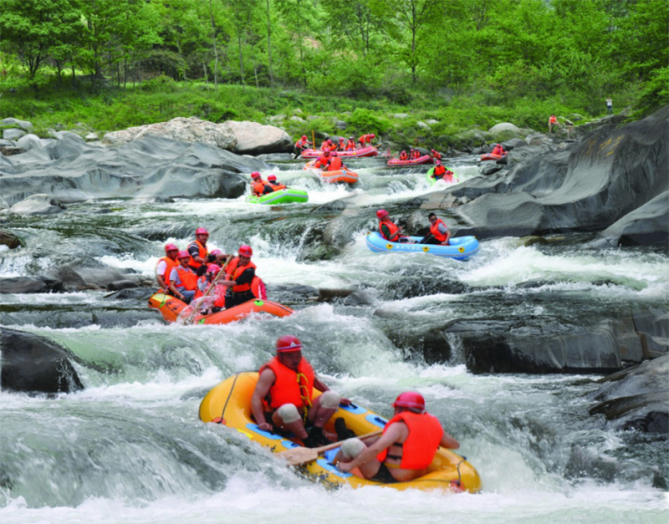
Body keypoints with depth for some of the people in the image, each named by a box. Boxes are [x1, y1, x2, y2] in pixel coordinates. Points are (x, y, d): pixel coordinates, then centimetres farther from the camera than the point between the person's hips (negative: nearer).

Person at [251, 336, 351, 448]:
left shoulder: (305, 365, 10)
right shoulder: (270, 372, -9)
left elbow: (317, 383, 28)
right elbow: (256, 399, -17)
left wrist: (336, 399, 22)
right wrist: (262, 423, -30)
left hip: (305, 417, 7)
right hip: (280, 421, -7)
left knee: (332, 397, -5)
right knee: (288, 409, -40)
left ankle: (316, 433, -14)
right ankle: (307, 441, -30)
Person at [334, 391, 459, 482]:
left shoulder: (399, 426, -19)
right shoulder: (434, 425, 1)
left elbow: (376, 449, -31)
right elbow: (455, 445, 15)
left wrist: (350, 465, -23)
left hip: (389, 478, -9)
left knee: (351, 445, -7)